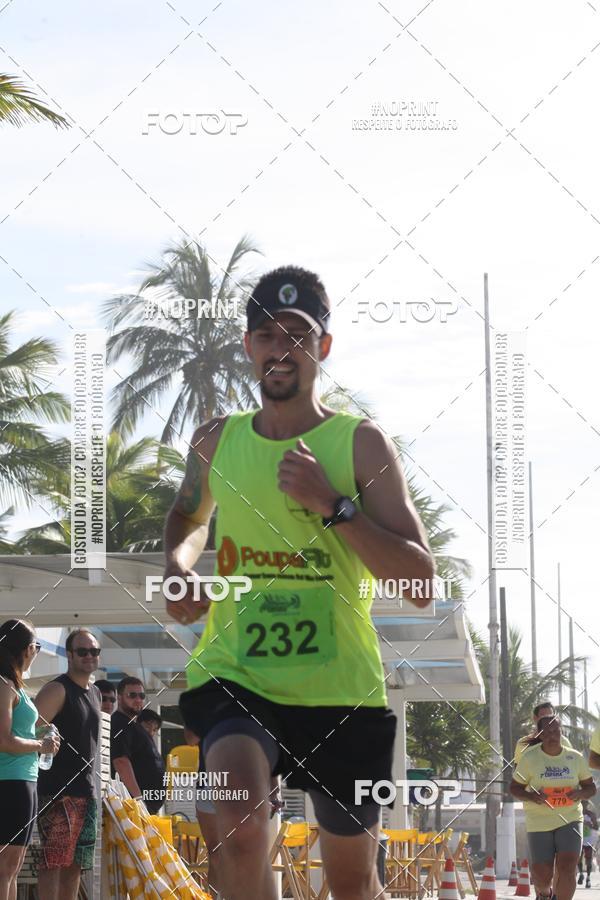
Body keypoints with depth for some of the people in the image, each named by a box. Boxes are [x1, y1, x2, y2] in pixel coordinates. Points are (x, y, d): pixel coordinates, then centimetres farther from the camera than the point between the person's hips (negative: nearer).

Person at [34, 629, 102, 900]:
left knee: (76, 862, 8)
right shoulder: (57, 690, -7)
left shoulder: (95, 693, 18)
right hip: (58, 791, -8)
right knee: (54, 859, -13)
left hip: (86, 791, 8)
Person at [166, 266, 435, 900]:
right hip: (234, 674, 1)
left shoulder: (361, 443, -3)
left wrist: (331, 504, -20)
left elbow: (419, 584, -11)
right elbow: (188, 516, 30)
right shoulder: (215, 441, 7)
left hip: (341, 690, -1)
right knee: (240, 824, -31)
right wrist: (177, 565, 7)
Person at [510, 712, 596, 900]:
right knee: (542, 875, 3)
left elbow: (591, 787, 11)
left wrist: (580, 794, -13)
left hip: (570, 819, 1)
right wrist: (532, 796, -19)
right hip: (539, 822, -1)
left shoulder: (575, 758, 3)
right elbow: (514, 787, 1)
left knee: (567, 868, -17)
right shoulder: (529, 758, -4)